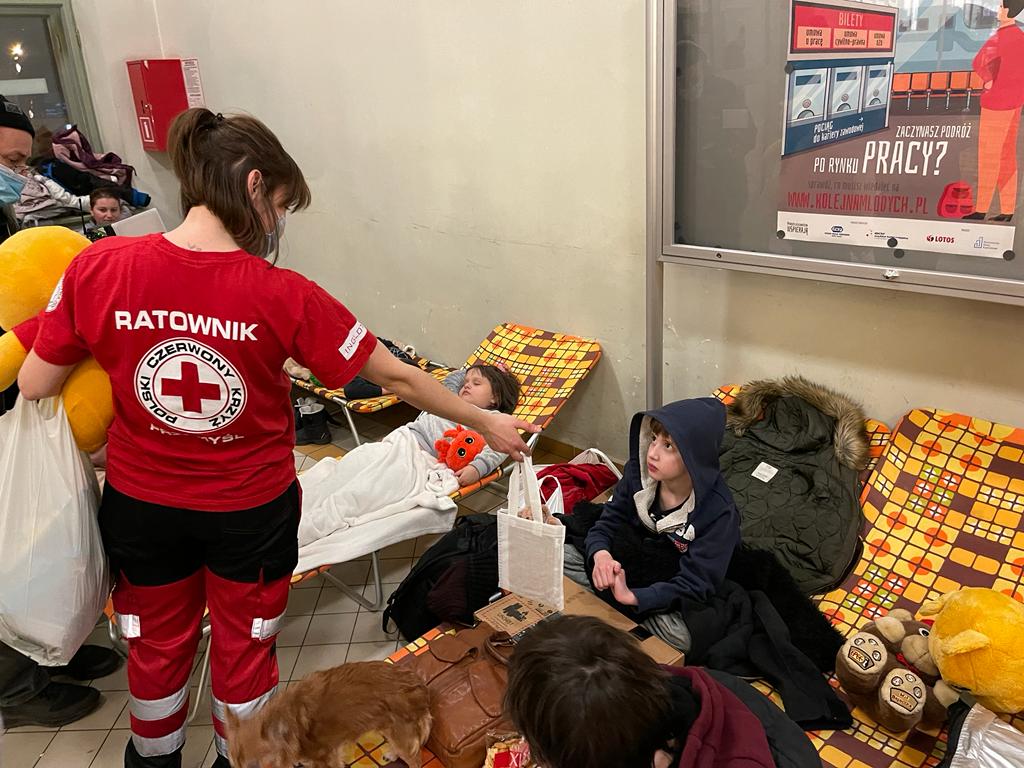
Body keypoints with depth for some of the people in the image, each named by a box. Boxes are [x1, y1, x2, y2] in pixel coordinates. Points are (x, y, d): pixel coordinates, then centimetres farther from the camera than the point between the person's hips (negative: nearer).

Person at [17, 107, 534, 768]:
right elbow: (397, 378, -17)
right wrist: (488, 423, -3)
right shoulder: (283, 296, -24)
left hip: (140, 503, 3)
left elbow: (36, 386, -7)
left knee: (157, 646, 27)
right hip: (250, 508, -2)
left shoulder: (97, 268, -17)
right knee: (244, 649, 23)